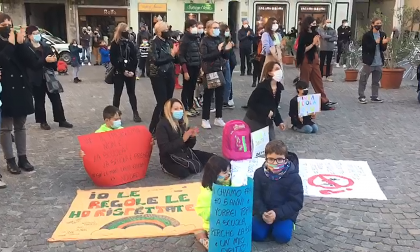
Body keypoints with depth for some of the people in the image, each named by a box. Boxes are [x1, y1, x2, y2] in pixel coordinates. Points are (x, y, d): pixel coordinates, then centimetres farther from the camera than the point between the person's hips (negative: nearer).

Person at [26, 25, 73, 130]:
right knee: (40, 101, 6)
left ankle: (61, 120, 11)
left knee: (56, 99, 4)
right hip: (37, 79, -4)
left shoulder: (46, 46, 11)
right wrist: (45, 60, -25)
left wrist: (54, 59, -15)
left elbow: (52, 58, 8)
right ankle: (43, 122, 19)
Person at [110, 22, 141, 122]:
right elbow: (113, 60, -11)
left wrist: (132, 71, -9)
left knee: (131, 93, 9)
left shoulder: (130, 44, 9)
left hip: (130, 72, 4)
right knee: (117, 94, 2)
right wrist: (123, 71, -15)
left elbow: (135, 59, 4)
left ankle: (135, 113, 14)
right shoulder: (114, 44, -4)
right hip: (119, 73, -4)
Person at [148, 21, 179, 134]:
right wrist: (171, 55, -19)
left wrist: (175, 53, -9)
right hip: (159, 77, -6)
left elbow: (175, 59, 11)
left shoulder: (169, 41, 7)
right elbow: (156, 61, -22)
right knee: (161, 103, -9)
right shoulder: (154, 43, -10)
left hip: (169, 76, 6)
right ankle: (153, 129, 1)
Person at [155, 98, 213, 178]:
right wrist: (183, 139, -28)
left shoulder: (182, 122, 4)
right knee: (184, 173, -35)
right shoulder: (162, 125, -16)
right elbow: (164, 149, -24)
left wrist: (192, 136, -15)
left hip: (185, 152, 6)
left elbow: (190, 145, 8)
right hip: (170, 158, -6)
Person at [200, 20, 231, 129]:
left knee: (220, 95, 10)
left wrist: (226, 50, -9)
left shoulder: (220, 39, 10)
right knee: (208, 95, 1)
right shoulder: (205, 41, -7)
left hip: (221, 70, 6)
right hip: (210, 71, -6)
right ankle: (205, 119, 10)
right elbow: (204, 57, -20)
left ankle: (218, 118, 21)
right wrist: (217, 51, -26)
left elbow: (225, 56, 12)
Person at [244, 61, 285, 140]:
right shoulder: (262, 87, -20)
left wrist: (279, 121, 8)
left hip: (267, 122, 7)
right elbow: (251, 103, -22)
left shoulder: (279, 87, 2)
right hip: (254, 121, -7)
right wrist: (266, 112, -22)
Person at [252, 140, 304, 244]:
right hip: (264, 212, 2)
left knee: (283, 236, -22)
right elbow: (255, 197, -4)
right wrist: (262, 213, -21)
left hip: (285, 214, -2)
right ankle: (269, 225, 16)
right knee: (256, 234, -15)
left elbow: (296, 203, -15)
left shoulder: (293, 177, -16)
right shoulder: (259, 173, -8)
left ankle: (288, 224, 11)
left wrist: (277, 213, -25)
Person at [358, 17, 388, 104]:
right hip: (369, 62, -5)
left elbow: (383, 49, 8)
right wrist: (375, 43, -23)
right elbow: (365, 48, -14)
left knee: (376, 81, 11)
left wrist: (384, 43, -12)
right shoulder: (367, 35, -8)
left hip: (379, 62, 5)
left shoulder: (383, 35, 8)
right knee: (363, 80, 0)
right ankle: (361, 96, 9)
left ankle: (374, 97, 19)